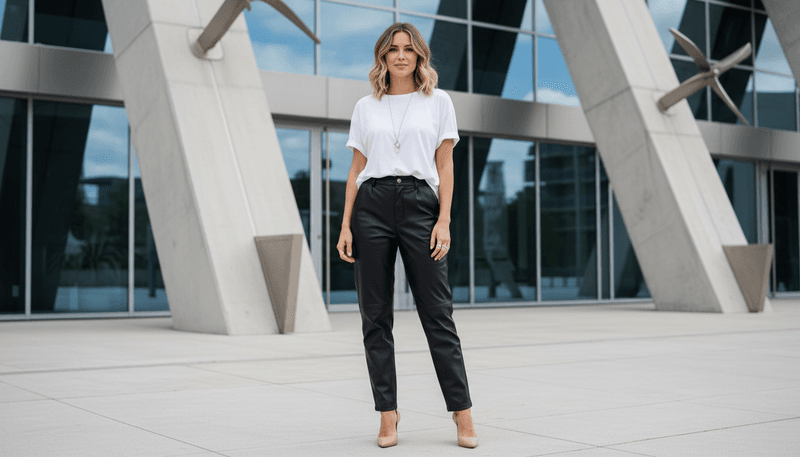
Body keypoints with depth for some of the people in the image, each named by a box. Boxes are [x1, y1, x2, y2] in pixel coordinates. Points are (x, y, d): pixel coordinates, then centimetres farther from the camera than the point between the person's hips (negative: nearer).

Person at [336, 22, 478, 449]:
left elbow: (445, 165, 5)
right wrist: (345, 226, 3)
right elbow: (357, 168, 12)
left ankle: (462, 413, 5)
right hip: (372, 205, 2)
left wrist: (444, 221, -6)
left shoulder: (438, 101, 9)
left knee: (437, 313, -4)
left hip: (420, 203, -2)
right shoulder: (365, 107, 13)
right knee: (375, 316, 1)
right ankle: (387, 416, 9)